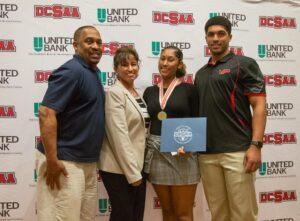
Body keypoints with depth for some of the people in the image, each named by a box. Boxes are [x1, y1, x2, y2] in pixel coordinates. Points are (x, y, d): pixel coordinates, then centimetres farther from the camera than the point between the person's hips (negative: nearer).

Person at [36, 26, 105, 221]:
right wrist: (52, 159, -25)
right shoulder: (71, 71, -14)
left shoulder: (93, 72, 13)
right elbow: (46, 113, -23)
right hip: (65, 162, -9)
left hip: (89, 162, 9)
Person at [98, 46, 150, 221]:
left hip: (137, 166, 8)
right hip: (120, 168, -8)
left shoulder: (138, 94, 13)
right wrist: (132, 172, -18)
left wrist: (137, 169, 10)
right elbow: (119, 135, -18)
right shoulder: (114, 93, -11)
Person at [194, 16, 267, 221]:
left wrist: (256, 145, -16)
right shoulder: (200, 73, 17)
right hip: (207, 153, 5)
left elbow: (259, 106, -7)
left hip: (237, 151, -5)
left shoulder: (244, 64, 0)